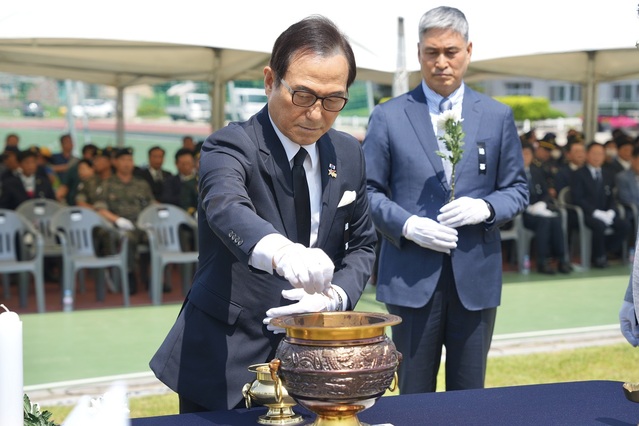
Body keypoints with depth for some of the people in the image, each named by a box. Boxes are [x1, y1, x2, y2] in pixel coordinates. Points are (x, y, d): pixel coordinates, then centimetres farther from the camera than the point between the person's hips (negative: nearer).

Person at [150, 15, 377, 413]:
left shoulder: (349, 154, 2)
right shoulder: (230, 146, -17)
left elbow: (362, 243, 10)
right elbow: (226, 209, -38)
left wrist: (336, 296, -11)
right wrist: (281, 252, -60)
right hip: (224, 365, -4)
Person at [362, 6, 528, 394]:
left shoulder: (498, 116, 8)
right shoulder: (388, 117, 2)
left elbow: (517, 189, 10)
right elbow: (369, 190, 2)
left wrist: (485, 207, -11)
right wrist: (407, 225, -14)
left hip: (476, 277, 2)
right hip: (411, 277, -2)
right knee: (415, 396, 7)